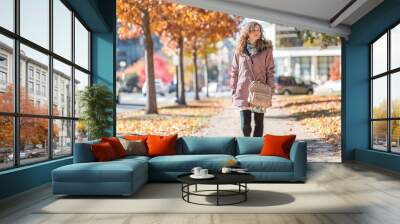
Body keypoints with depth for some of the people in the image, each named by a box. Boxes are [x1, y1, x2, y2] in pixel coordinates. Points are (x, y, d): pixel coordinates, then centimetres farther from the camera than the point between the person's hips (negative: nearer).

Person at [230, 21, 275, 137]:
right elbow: (234, 72, 8)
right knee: (245, 124, 0)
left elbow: (270, 71, 1)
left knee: (259, 123, 6)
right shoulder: (240, 50, 6)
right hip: (243, 93, 1)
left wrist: (270, 92, -6)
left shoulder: (266, 49, 3)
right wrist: (233, 92, 4)